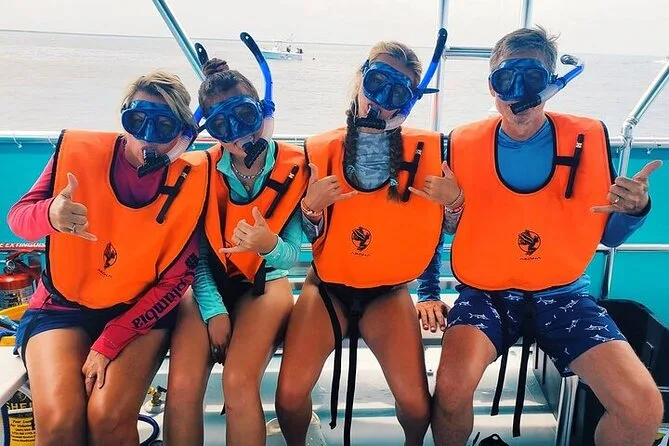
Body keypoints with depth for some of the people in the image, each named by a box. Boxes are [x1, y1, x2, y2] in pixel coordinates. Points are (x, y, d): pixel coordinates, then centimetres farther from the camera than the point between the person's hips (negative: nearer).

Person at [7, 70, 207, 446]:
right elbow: (18, 218, -7)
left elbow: (177, 279, -10)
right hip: (64, 306, 1)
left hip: (141, 312, -1)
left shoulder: (191, 181, -12)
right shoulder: (79, 150, -10)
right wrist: (51, 214, -33)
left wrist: (109, 342, -15)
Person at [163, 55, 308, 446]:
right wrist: (214, 310, -17)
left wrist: (269, 245, -35)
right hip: (209, 283, 1)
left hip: (264, 283, -1)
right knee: (183, 386, -20)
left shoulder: (294, 168, -13)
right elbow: (196, 253, -6)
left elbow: (292, 256, -13)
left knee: (239, 383, -24)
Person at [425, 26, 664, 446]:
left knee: (643, 407, -17)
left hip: (563, 295, 2)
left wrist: (635, 209, -13)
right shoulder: (464, 144, -3)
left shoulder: (590, 138, -1)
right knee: (452, 387, -29)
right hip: (486, 293, -1)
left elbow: (609, 235, 6)